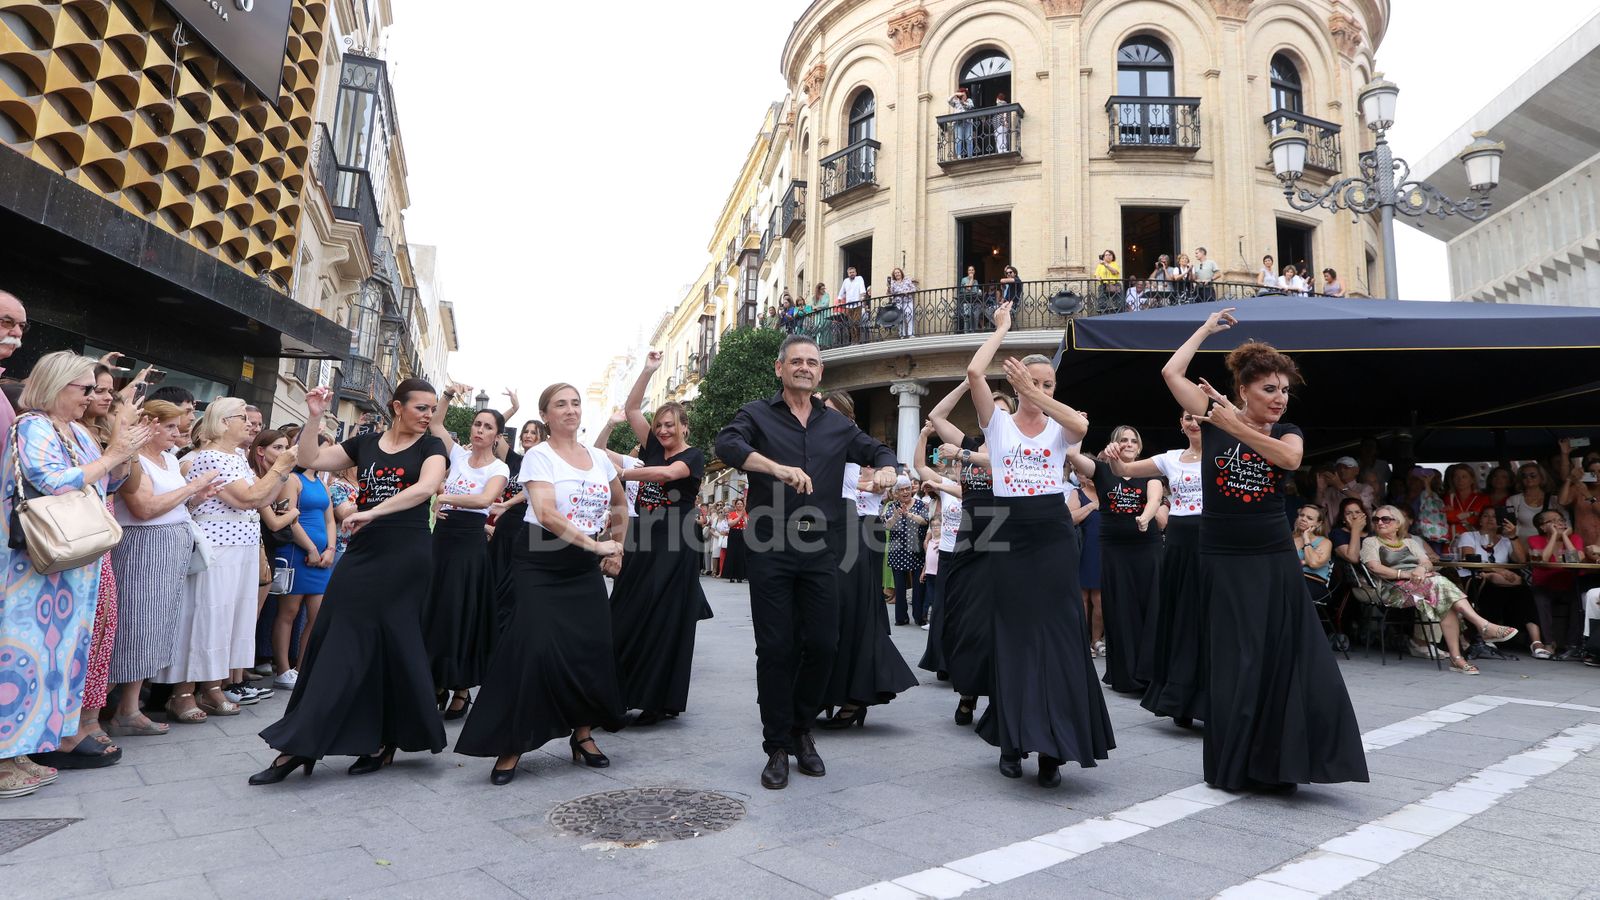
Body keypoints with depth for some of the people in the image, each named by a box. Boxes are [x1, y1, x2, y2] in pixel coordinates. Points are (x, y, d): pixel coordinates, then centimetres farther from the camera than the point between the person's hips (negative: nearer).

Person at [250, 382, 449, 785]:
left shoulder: (431, 446, -1)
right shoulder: (365, 442, 12)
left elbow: (427, 486, -20)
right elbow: (310, 461, 11)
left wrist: (373, 511, -25)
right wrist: (314, 417, 0)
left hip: (405, 555, -4)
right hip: (362, 551, 5)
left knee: (392, 644, -2)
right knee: (335, 641, 5)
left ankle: (387, 739, 7)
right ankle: (300, 744, 14)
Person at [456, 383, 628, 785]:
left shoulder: (599, 457, 9)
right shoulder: (539, 456, -7)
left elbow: (620, 504, 25)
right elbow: (547, 514, -21)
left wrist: (617, 548, 17)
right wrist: (595, 544, -24)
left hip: (586, 568, 5)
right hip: (541, 567, -5)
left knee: (593, 647, 1)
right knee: (534, 648, -14)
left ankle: (583, 733, 19)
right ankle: (511, 745, 1)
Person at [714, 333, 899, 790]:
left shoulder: (837, 425, 16)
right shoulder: (758, 414, 3)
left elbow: (877, 450, 24)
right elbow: (727, 444, -16)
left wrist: (885, 469, -2)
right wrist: (778, 468, -31)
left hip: (821, 552, 3)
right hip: (770, 552, -3)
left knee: (822, 645, 3)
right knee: (776, 649, 0)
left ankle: (801, 730, 27)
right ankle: (777, 748, 15)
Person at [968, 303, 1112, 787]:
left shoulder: (1058, 429, 7)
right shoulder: (999, 423, 5)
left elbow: (1083, 426, -18)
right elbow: (974, 372, -10)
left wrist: (1039, 397, -18)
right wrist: (1002, 329, 0)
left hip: (1055, 538, 1)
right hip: (1009, 535, -1)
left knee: (1058, 635, -2)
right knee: (1013, 635, 4)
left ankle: (1052, 746, 6)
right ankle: (1012, 738, 18)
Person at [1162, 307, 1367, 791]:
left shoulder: (1287, 432, 6)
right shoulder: (1215, 419, 0)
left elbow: (1290, 458, -18)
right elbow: (1171, 373, -8)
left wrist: (1236, 428, -22)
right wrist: (1206, 328, 2)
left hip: (1275, 561, 3)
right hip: (1224, 561, -3)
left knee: (1285, 658, 1)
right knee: (1234, 661, 2)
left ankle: (1275, 762, 15)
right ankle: (1231, 765, 15)